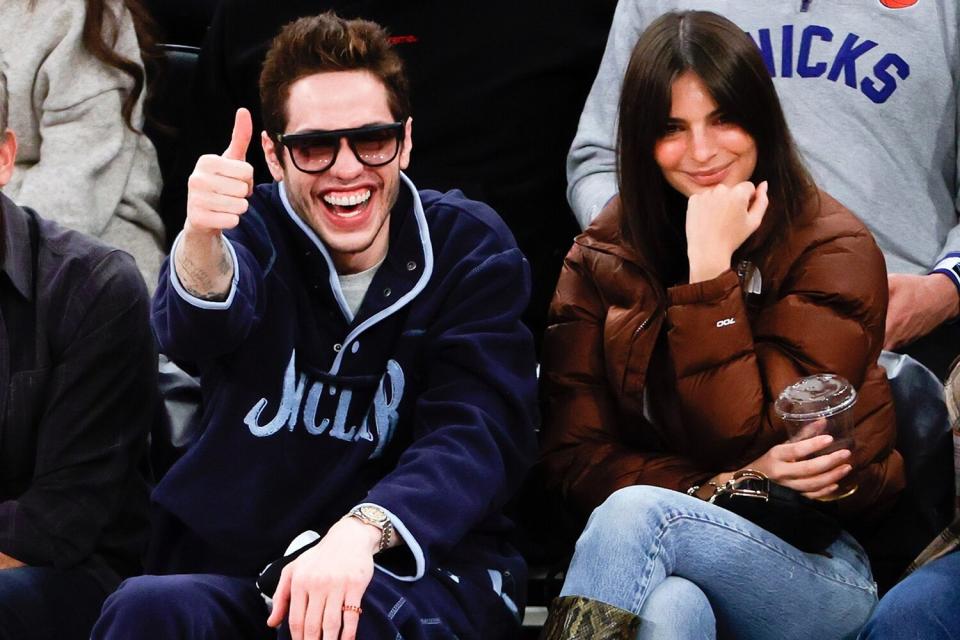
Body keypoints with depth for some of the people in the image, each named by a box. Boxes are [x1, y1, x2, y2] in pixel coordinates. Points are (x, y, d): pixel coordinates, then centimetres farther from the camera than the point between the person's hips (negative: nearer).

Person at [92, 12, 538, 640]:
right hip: (235, 573, 1)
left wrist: (362, 531, -31)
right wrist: (200, 243, -45)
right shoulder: (253, 230, 4)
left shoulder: (470, 246, 3)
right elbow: (196, 329, -20)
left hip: (422, 570, -1)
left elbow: (475, 432, -11)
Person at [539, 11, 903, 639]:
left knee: (635, 512, -34)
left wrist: (711, 269, -15)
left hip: (813, 561, -2)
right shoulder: (601, 258, 6)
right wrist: (716, 487, -15)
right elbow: (575, 457, 1)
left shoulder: (831, 249, -4)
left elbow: (746, 434, -11)